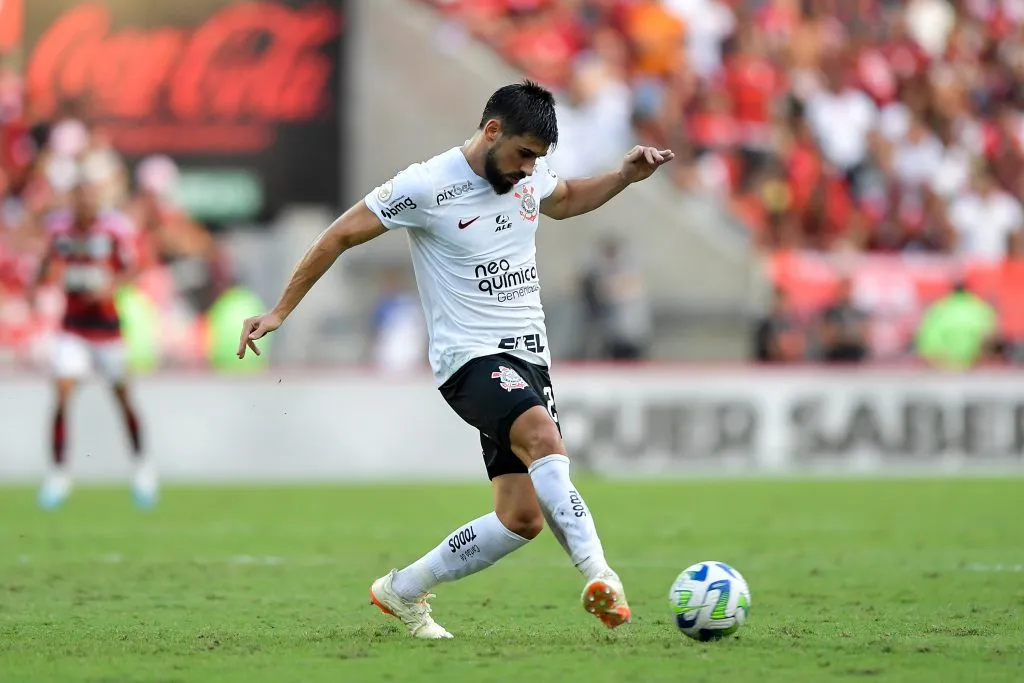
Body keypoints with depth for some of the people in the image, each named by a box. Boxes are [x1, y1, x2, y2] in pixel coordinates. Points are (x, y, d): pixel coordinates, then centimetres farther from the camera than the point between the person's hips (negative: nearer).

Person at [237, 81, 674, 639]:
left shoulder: (530, 174, 7)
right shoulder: (426, 186, -12)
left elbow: (564, 201, 31)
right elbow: (339, 237, -4)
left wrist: (625, 176, 14)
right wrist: (279, 313, -4)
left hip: (529, 357, 7)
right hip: (470, 358, -7)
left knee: (522, 519, 1)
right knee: (544, 436, -36)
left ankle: (401, 591, 18)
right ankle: (598, 576, -46)